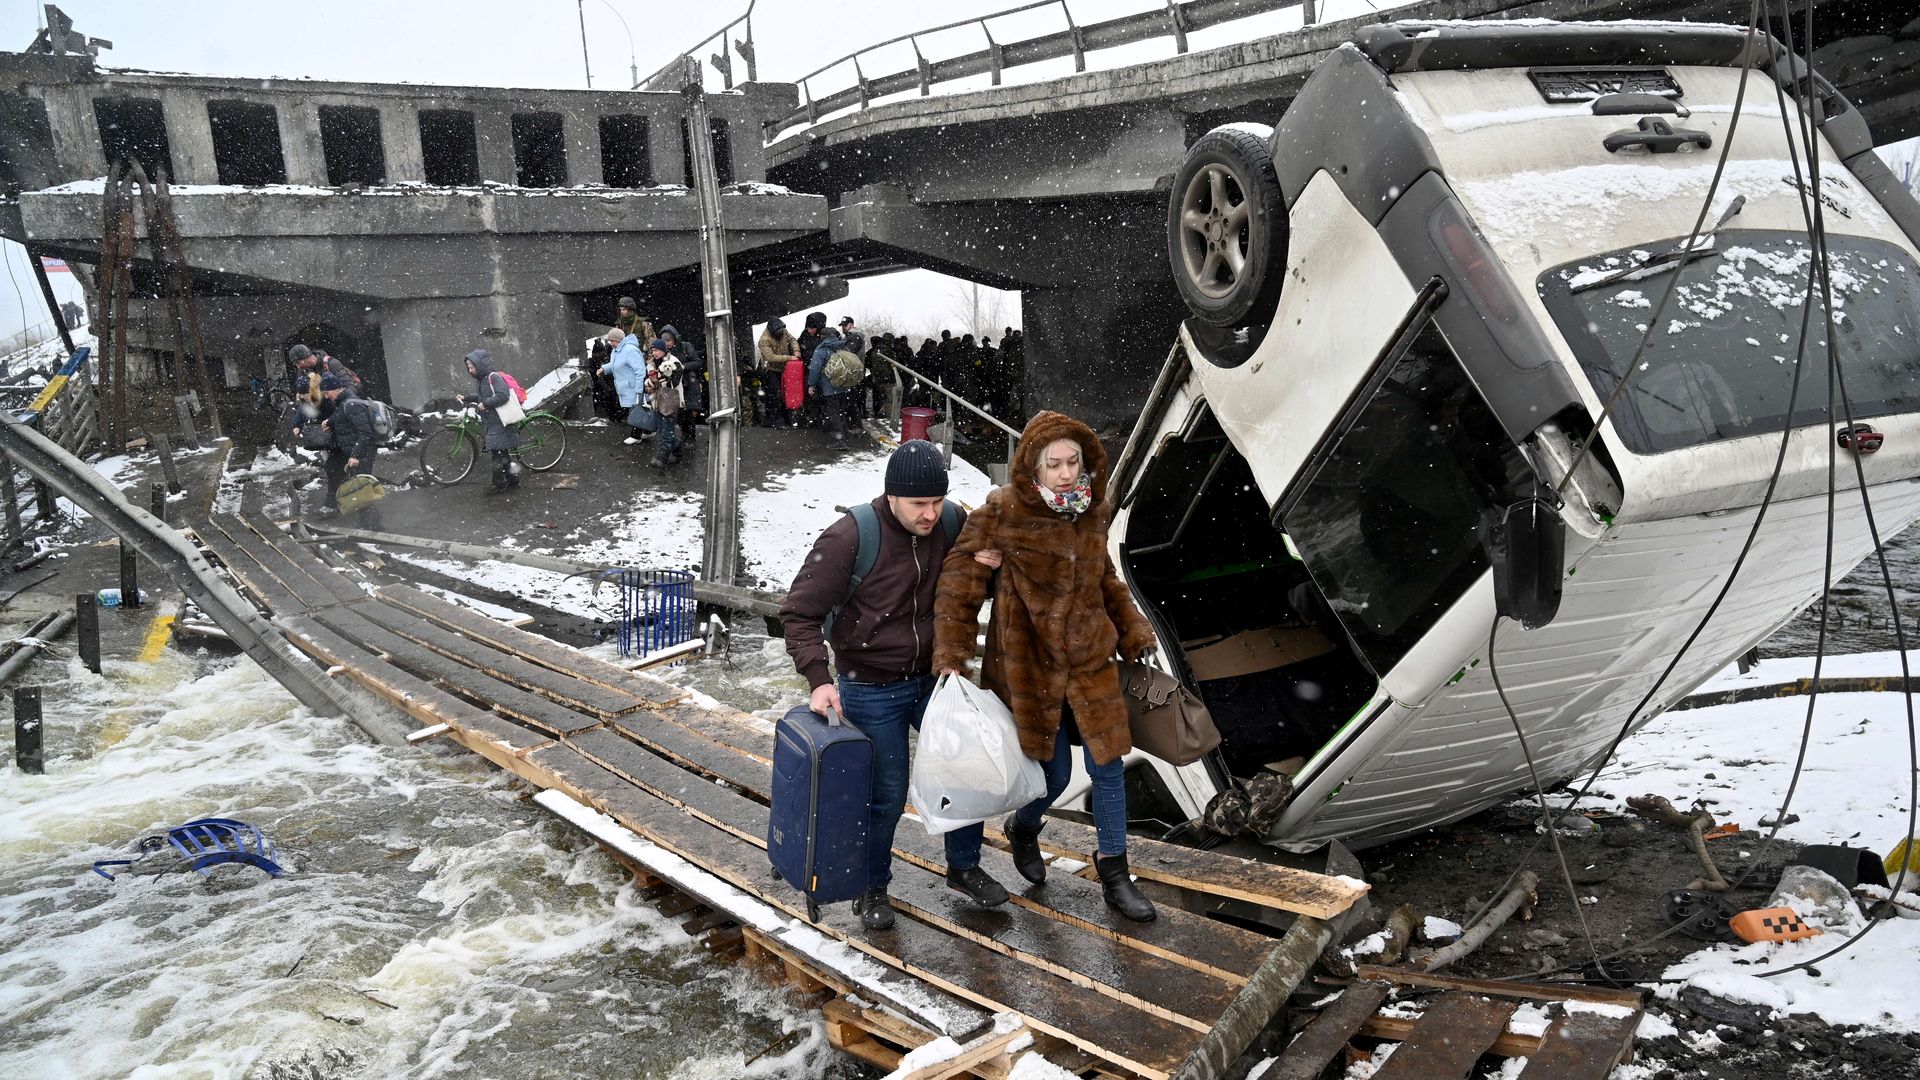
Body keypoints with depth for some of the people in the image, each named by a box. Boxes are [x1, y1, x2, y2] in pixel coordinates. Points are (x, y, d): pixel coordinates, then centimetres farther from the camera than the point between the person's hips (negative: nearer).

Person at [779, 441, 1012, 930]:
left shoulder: (950, 524, -9)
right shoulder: (849, 538, -23)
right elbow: (798, 613, -16)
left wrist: (988, 564, -13)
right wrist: (820, 679, -26)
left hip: (933, 678, 5)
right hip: (871, 692, -5)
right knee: (886, 794, 4)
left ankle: (964, 866, 34)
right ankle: (872, 889, 29)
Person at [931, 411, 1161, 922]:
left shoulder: (1092, 510, 0)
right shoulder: (1003, 512, -17)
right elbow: (960, 580, -14)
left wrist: (1134, 632, 16)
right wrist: (951, 655, -17)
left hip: (1091, 663, 5)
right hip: (1030, 665, -4)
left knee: (1108, 768, 8)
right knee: (1055, 774, 7)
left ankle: (1114, 874, 27)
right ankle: (1024, 828, 42)